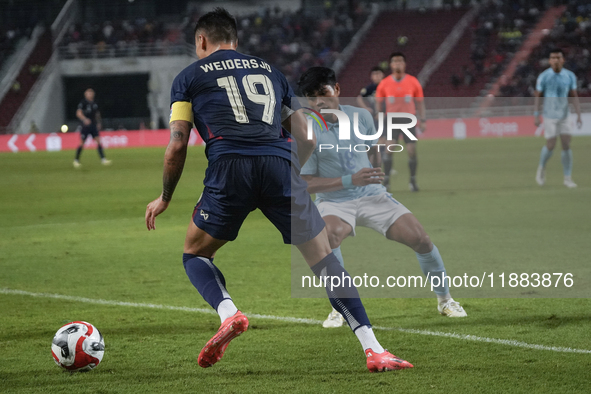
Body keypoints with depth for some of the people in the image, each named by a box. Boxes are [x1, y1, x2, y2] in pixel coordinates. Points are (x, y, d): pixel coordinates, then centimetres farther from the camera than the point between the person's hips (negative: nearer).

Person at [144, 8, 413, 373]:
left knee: (195, 254, 20)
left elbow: (177, 147, 13)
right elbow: (307, 140, 24)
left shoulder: (189, 76, 21)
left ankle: (229, 314, -9)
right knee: (325, 261, 9)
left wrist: (165, 199, 26)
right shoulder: (270, 71, 29)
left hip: (229, 165, -2)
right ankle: (373, 349, -3)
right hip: (280, 163, 2)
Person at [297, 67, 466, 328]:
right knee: (329, 235, -37)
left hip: (373, 197, 3)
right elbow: (306, 183, -16)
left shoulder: (361, 116, -1)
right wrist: (351, 180, -24)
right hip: (334, 202, -3)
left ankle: (444, 299, 16)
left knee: (420, 239, -9)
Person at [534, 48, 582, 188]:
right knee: (551, 145, -7)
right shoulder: (544, 76, -8)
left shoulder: (570, 76, 0)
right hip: (550, 116, -3)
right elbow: (537, 95, -2)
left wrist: (579, 116, -3)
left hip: (564, 116, 3)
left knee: (566, 145, -4)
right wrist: (536, 116, -6)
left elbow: (574, 96, 4)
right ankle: (542, 167, 23)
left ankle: (567, 178, 3)